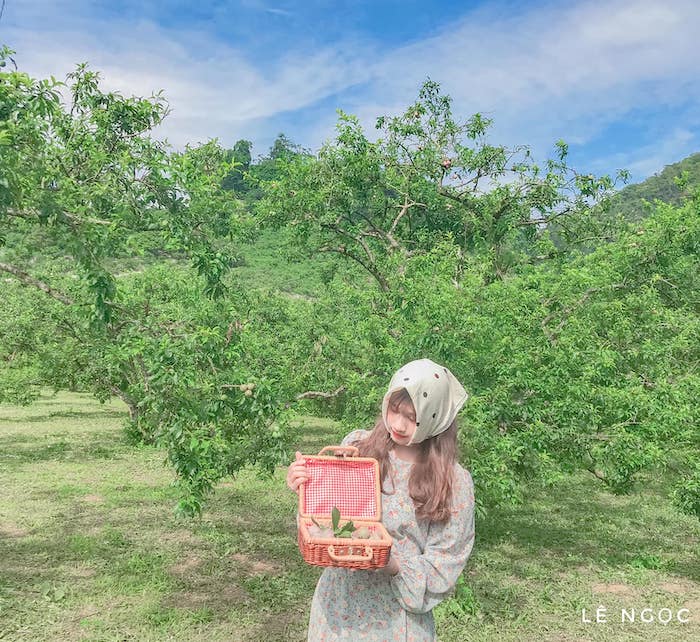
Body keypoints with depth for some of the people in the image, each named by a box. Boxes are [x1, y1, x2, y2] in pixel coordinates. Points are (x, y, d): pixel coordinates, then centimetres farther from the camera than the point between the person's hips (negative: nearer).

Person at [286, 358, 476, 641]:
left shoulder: (453, 482, -13)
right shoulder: (356, 445, -7)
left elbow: (442, 569, -10)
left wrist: (395, 566, -25)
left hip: (397, 617, -2)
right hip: (336, 607, 3)